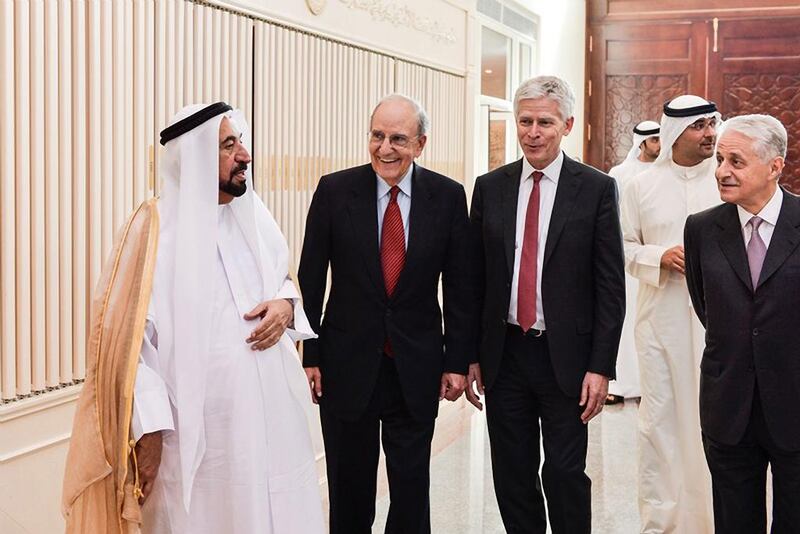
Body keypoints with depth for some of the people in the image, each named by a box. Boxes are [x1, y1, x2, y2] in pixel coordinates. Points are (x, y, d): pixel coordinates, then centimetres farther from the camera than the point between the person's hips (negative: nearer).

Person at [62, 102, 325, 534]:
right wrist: (149, 428, -17)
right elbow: (130, 337, -13)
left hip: (271, 407, 6)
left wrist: (285, 305, -3)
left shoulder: (253, 214, 7)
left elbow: (282, 280, 21)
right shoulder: (156, 229, -11)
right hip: (199, 422, -5)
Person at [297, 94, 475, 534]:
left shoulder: (447, 196, -2)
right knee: (349, 487, 12)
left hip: (417, 368, 1)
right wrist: (309, 356, -3)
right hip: (347, 365, 0)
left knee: (412, 487, 10)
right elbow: (310, 280, -1)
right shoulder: (335, 191, -4)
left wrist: (458, 361, 0)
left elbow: (459, 285, 2)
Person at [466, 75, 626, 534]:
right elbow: (475, 277, 8)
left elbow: (611, 286, -4)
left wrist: (601, 367, -9)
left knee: (566, 474, 3)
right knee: (512, 475, 11)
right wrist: (470, 355, 5)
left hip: (566, 356, -3)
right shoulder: (490, 188, 5)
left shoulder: (597, 189, -4)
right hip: (505, 354, 3)